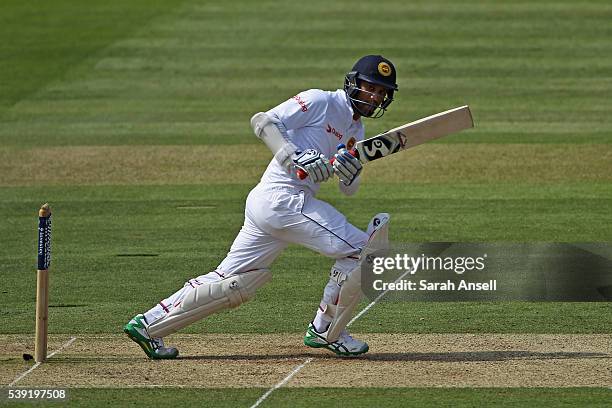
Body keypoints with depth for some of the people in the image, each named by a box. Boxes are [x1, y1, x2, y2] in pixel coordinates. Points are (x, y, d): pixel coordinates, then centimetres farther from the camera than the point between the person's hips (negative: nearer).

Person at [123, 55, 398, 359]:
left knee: (231, 282, 9)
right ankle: (327, 332, 4)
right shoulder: (320, 102, -4)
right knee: (358, 248, -7)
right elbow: (263, 121, -12)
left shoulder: (355, 129, 22)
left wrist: (349, 171, -5)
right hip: (284, 199, -9)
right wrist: (297, 158, -25)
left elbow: (349, 189, 19)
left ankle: (148, 325, 11)